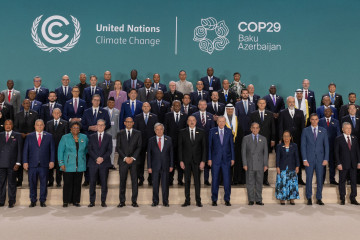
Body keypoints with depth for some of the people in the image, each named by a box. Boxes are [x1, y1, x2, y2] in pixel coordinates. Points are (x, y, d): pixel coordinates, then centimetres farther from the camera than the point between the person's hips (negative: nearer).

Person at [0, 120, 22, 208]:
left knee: (12, 183, 3)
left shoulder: (17, 136, 4)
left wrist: (18, 163, -6)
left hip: (12, 164, -2)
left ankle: (11, 202, 11)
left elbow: (20, 150, 1)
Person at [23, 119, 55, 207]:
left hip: (44, 164, 0)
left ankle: (42, 201, 14)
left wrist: (52, 161, -3)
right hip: (32, 164, 1)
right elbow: (25, 150, 7)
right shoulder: (29, 136, 10)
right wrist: (25, 162, -1)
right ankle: (33, 201, 17)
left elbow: (52, 150, 5)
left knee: (44, 183, 4)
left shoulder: (49, 136, 8)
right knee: (32, 183, 5)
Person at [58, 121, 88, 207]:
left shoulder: (84, 137, 8)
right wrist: (61, 164, -7)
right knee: (68, 183, -2)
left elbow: (87, 148, 24)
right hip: (68, 166, -2)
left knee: (77, 183, 5)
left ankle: (76, 201, 15)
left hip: (80, 166, 2)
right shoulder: (65, 137, 2)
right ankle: (65, 201, 10)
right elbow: (60, 151, 0)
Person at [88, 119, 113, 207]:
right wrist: (96, 158, -11)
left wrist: (103, 158, -12)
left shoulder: (109, 137, 9)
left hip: (104, 163, -1)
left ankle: (103, 201, 9)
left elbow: (109, 150, 2)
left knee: (104, 183, 1)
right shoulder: (92, 137, 11)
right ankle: (92, 201, 8)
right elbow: (89, 150, 3)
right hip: (93, 163, 1)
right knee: (92, 183, 1)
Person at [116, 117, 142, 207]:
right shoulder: (120, 134, 9)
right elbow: (118, 147, 3)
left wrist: (133, 158, -9)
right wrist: (125, 158, -9)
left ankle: (134, 201, 7)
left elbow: (139, 147, 2)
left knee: (134, 181, 0)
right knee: (122, 181, 2)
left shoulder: (138, 133, 8)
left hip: (134, 160, 0)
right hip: (123, 160, 0)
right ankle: (122, 201, 9)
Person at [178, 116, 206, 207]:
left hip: (197, 160, 0)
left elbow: (204, 147, 3)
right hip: (186, 160, 0)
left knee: (197, 180, 3)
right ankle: (187, 200, 14)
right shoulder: (182, 132, 4)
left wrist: (203, 161, -5)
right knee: (187, 180, 6)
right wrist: (181, 161, -5)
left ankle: (198, 200, 12)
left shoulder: (201, 132, 4)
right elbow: (180, 147, 2)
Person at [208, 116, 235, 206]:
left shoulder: (229, 131, 7)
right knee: (215, 179, 4)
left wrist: (232, 158, 3)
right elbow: (209, 145, 3)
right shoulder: (212, 131, 4)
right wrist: (209, 158, -2)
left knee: (227, 179, 1)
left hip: (226, 159, 1)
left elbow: (231, 145, 8)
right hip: (215, 159, -1)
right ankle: (214, 200, 14)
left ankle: (227, 199, 13)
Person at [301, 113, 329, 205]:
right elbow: (303, 146, 1)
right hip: (309, 159, -1)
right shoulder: (305, 131, 3)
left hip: (320, 159, 1)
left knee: (320, 179, 3)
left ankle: (319, 198, 14)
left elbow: (326, 145, 6)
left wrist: (326, 159, -2)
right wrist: (304, 159, -6)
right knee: (309, 179, 2)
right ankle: (309, 198, 13)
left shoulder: (323, 131, 7)